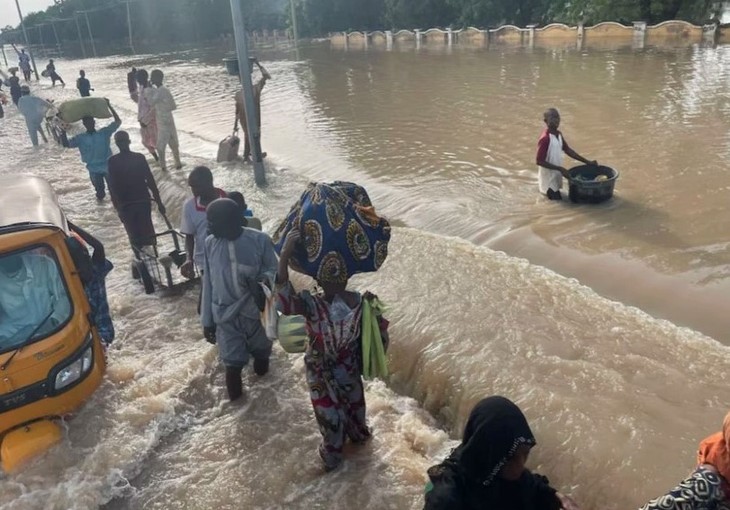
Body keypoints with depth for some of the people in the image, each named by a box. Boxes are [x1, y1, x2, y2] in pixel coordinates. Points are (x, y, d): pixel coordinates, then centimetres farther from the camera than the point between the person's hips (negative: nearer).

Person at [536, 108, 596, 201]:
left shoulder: (559, 135, 3)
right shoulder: (545, 138, -24)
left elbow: (568, 150, 15)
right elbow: (539, 161, -25)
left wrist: (587, 162, 12)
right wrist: (560, 169, -23)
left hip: (556, 177, 8)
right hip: (548, 181, -8)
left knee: (558, 199, 18)